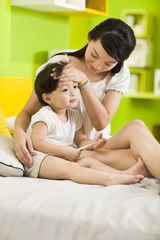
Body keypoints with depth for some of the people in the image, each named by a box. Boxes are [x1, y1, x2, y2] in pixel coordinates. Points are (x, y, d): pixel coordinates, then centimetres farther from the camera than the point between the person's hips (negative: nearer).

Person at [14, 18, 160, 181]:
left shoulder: (119, 75, 0)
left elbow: (101, 123, -11)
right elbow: (28, 112, -4)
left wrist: (83, 80, -20)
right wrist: (19, 132, -28)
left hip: (99, 148, 4)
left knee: (136, 128, -30)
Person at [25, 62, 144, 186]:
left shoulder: (74, 115, 13)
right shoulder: (45, 115, -11)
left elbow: (81, 140, 17)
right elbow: (36, 142, -17)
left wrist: (92, 144, -8)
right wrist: (64, 151, -18)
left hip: (64, 157, 8)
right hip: (40, 158, -8)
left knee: (90, 161, -13)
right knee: (69, 167, -32)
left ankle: (122, 174, -28)